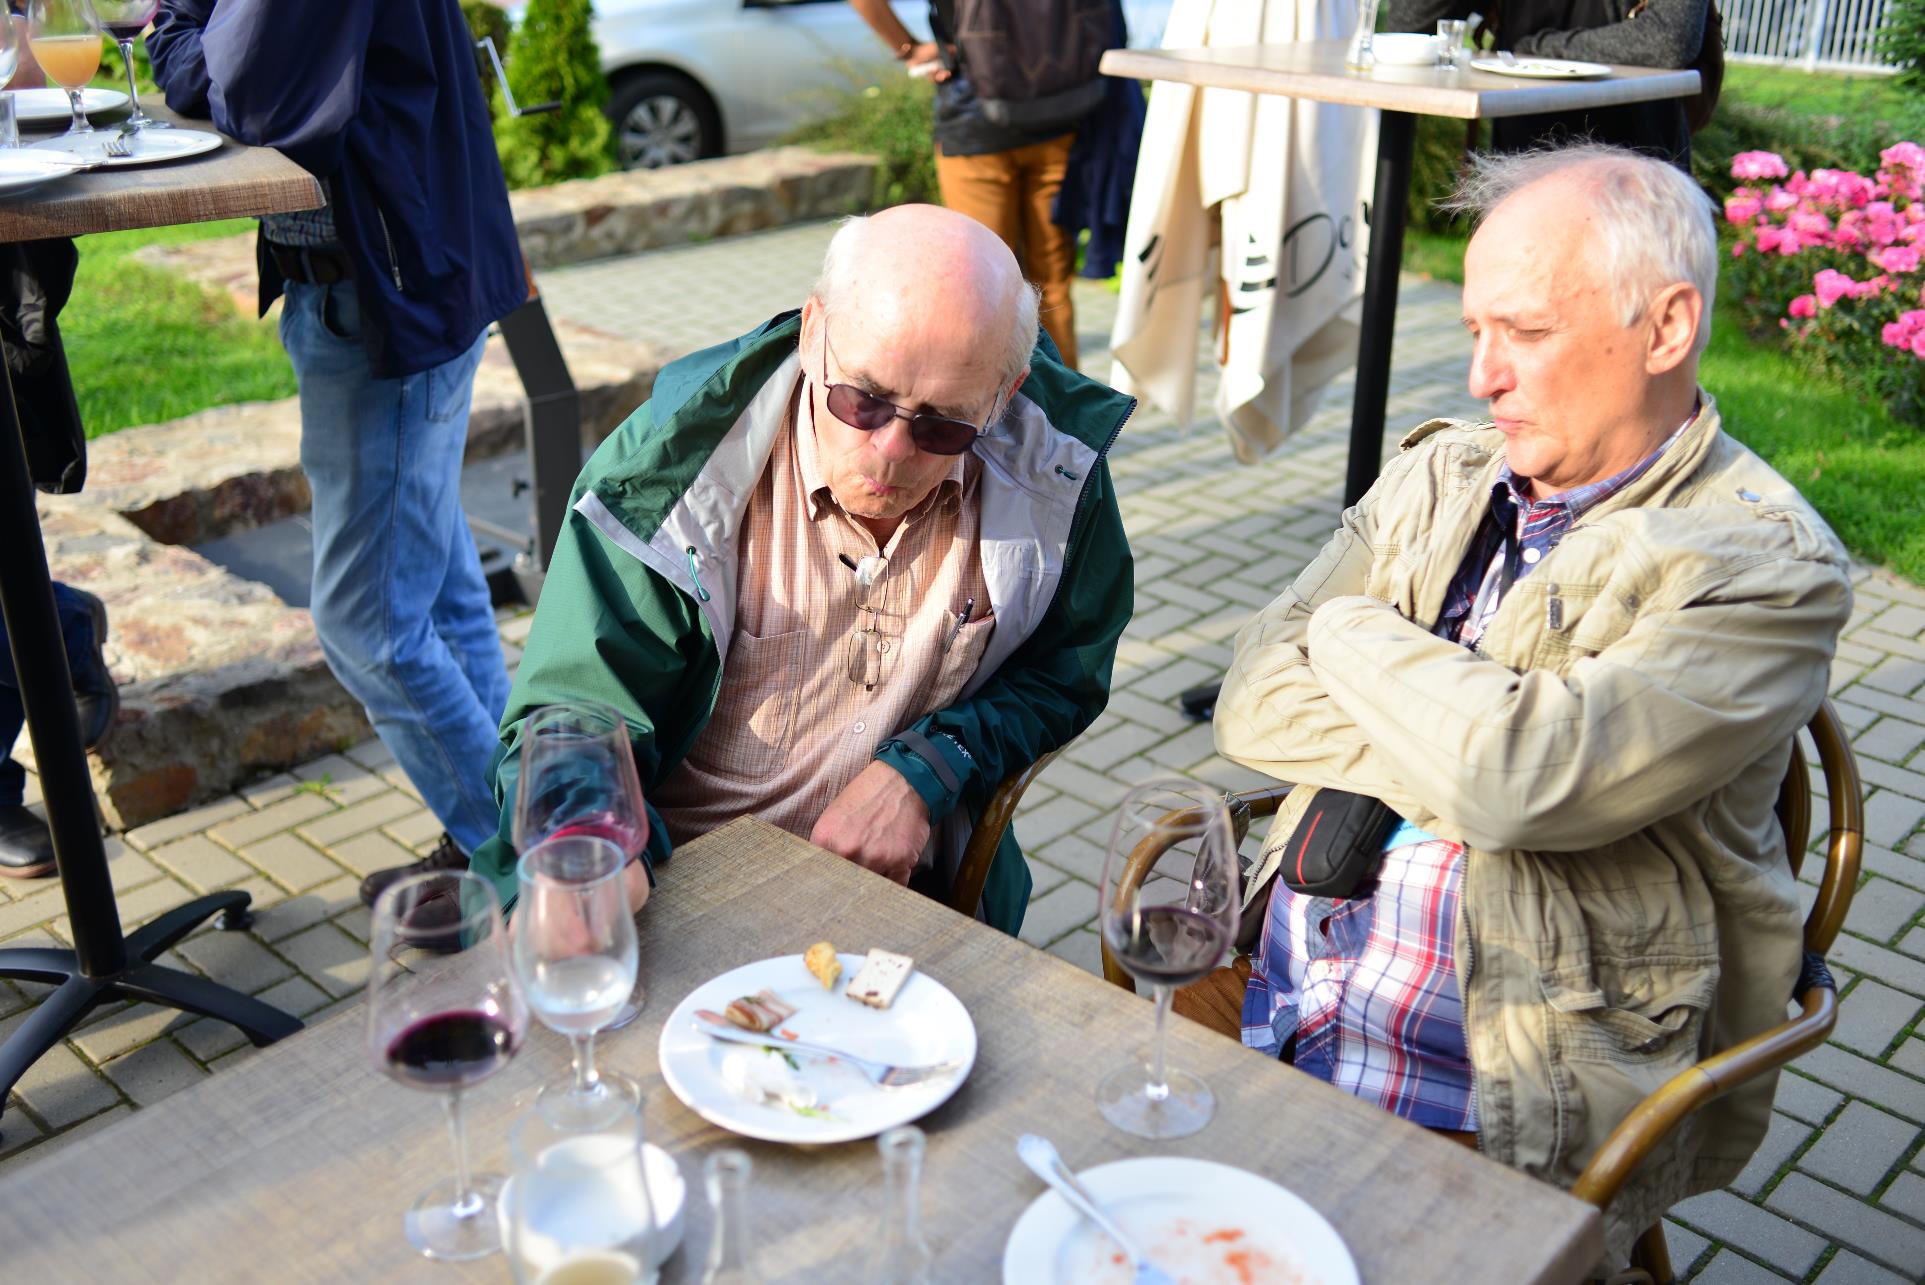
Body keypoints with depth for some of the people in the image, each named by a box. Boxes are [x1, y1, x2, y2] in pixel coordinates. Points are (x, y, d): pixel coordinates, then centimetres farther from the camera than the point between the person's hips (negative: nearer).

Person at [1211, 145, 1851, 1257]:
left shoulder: (1768, 566, -9)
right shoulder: (1440, 477, 10)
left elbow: (1519, 778, -23)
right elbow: (1254, 704, 2)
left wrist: (1355, 634, -6)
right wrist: (1471, 750, -11)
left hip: (1506, 1103, -5)